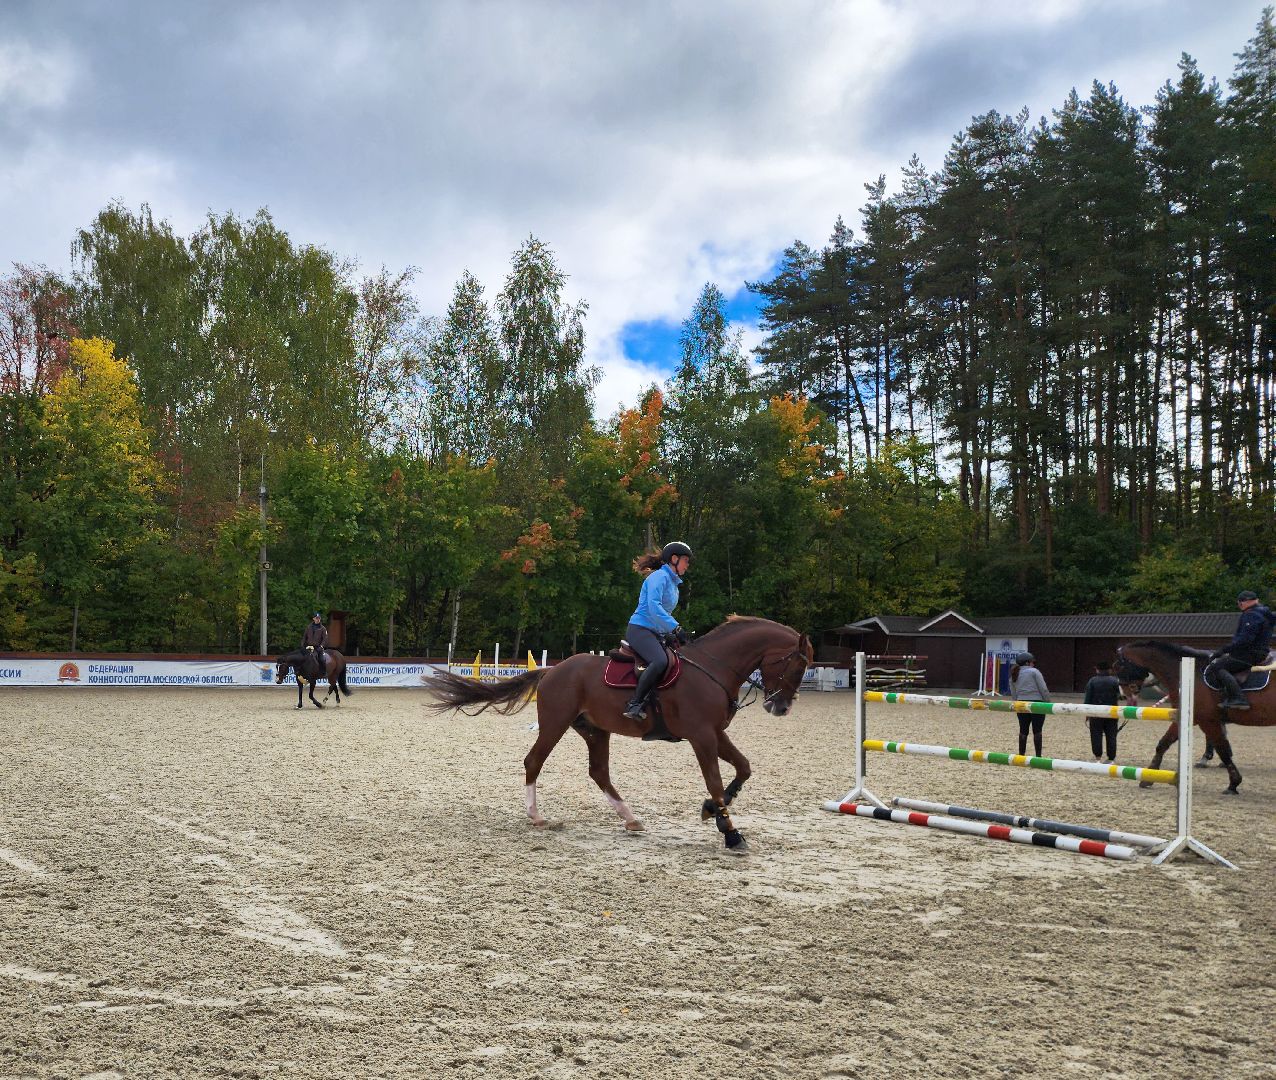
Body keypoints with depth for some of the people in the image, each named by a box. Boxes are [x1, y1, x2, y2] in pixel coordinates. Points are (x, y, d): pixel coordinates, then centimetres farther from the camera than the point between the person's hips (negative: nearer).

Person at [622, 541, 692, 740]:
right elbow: (653, 606, -23)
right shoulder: (659, 577, -9)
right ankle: (635, 705, -29)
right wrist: (676, 628, -25)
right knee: (660, 661, -35)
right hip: (640, 629, -10)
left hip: (657, 634, 10)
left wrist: (674, 632, 9)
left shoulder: (673, 582, 21)